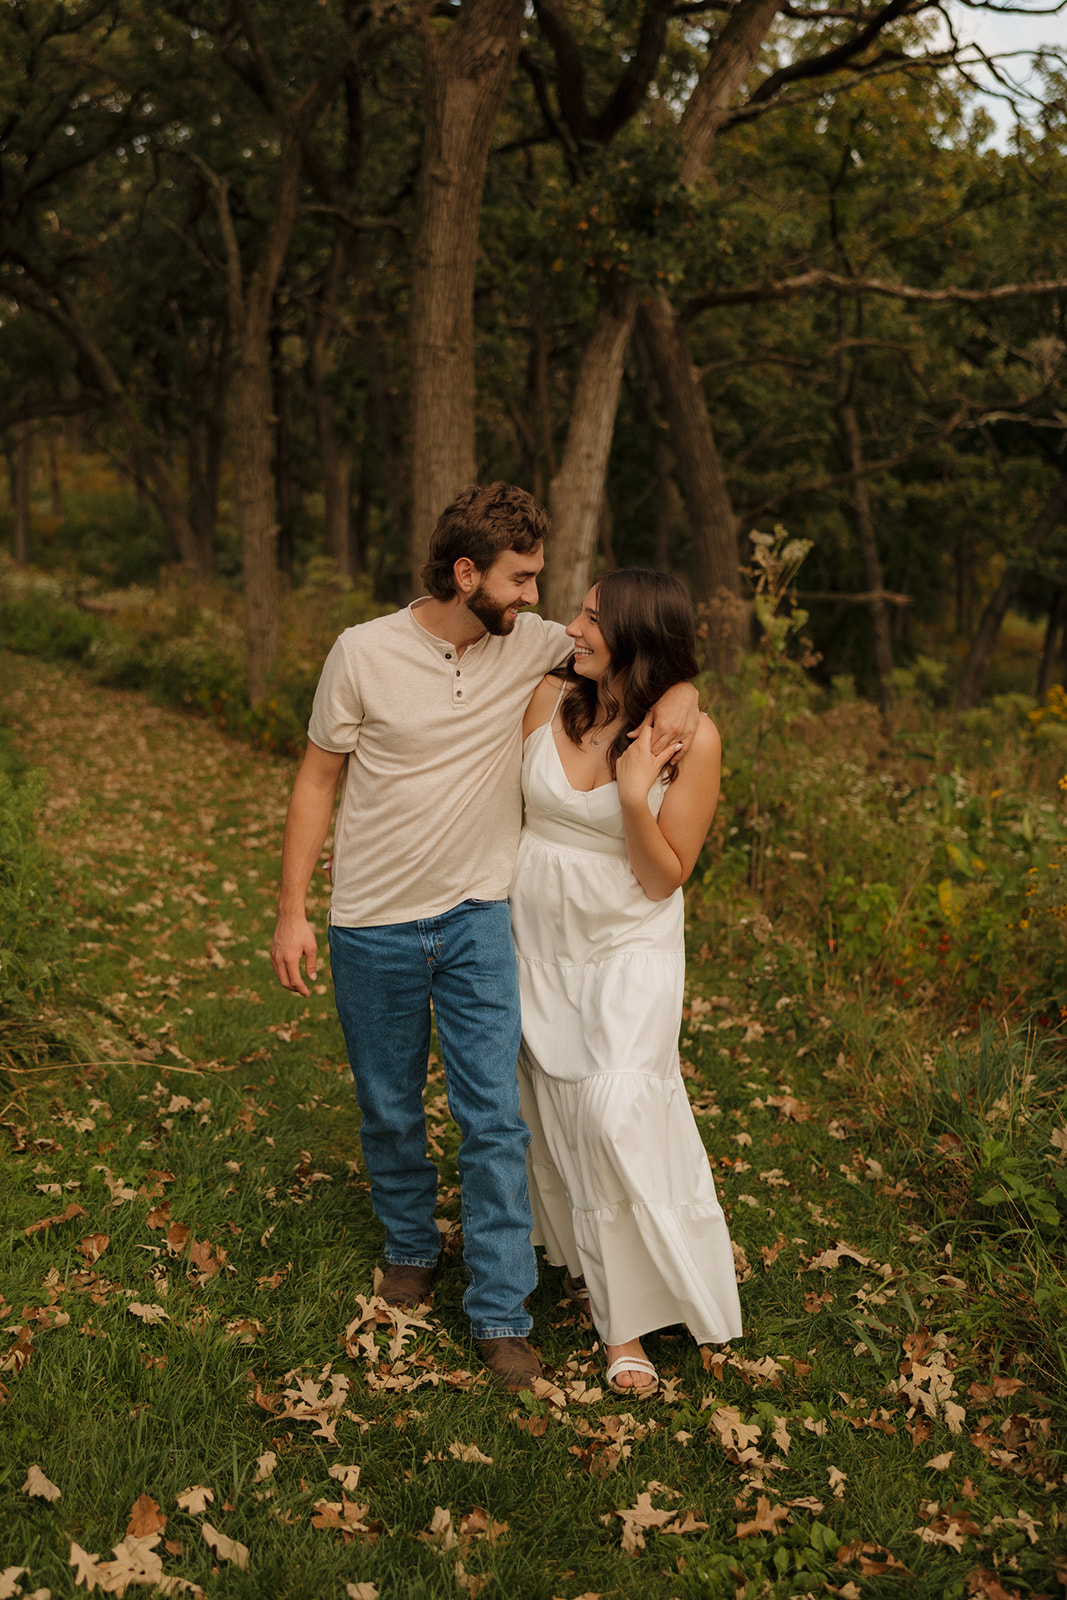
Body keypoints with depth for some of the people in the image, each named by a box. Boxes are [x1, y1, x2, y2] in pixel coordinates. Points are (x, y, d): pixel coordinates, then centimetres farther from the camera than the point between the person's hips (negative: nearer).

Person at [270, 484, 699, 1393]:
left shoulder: (532, 645, -5)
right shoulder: (366, 652, -11)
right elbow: (318, 781, -3)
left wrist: (679, 690, -17)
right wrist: (293, 912, -4)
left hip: (478, 918, 1)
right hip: (374, 927, -1)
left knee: (495, 1116, -2)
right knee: (390, 1112, 14)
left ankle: (501, 1312, 10)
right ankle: (411, 1246, 40)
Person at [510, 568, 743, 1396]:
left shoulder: (691, 738, -15)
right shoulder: (551, 700, -5)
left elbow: (667, 877, -12)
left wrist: (635, 798, -26)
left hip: (629, 946, -4)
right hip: (537, 935, 4)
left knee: (618, 1116, -13)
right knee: (558, 1113, 13)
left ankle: (625, 1318, 4)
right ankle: (586, 1258, 37)